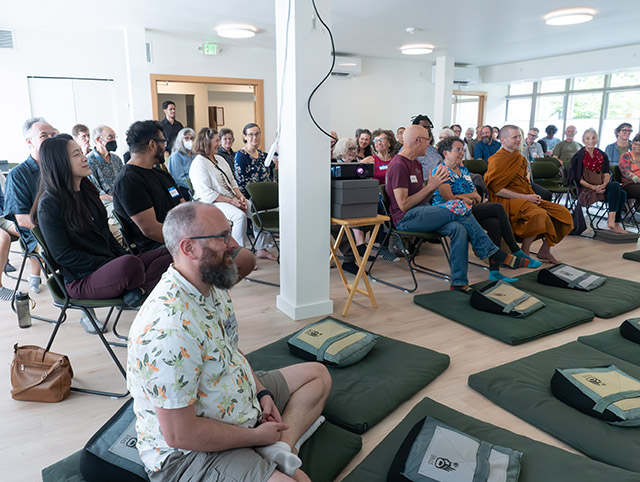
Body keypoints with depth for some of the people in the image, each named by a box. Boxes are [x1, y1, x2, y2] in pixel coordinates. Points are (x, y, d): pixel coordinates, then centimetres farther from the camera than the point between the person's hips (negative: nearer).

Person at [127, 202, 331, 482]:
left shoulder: (213, 286, -1)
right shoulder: (169, 330, -32)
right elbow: (179, 435, -27)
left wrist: (262, 392, 1)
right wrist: (255, 436, -15)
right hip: (188, 451, -10)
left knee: (318, 374, 12)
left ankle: (280, 449, -5)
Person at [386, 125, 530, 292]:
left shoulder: (415, 164, 20)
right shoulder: (399, 165, -11)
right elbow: (403, 205, -17)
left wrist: (434, 184, -1)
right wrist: (430, 186, -12)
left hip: (422, 212, 9)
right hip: (406, 218, -9)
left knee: (459, 229, -20)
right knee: (459, 208, -23)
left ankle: (459, 282, -20)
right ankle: (493, 254, -10)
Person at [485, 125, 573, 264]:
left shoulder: (519, 157, 16)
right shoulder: (497, 160, -10)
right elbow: (497, 190, -17)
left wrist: (533, 196, 12)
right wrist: (525, 197, -17)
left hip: (525, 198, 9)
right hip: (507, 201, -9)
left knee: (562, 212, 1)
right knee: (539, 214, -34)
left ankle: (545, 250, 10)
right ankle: (525, 252, -15)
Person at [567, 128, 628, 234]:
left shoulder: (602, 155, 14)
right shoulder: (579, 156, 0)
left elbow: (607, 174, 6)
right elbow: (578, 179, -6)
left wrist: (604, 184, -15)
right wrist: (593, 187, -18)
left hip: (601, 186, 5)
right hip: (586, 188, -5)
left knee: (622, 193, -23)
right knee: (615, 186, -28)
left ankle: (615, 224, -21)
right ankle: (612, 217, -27)